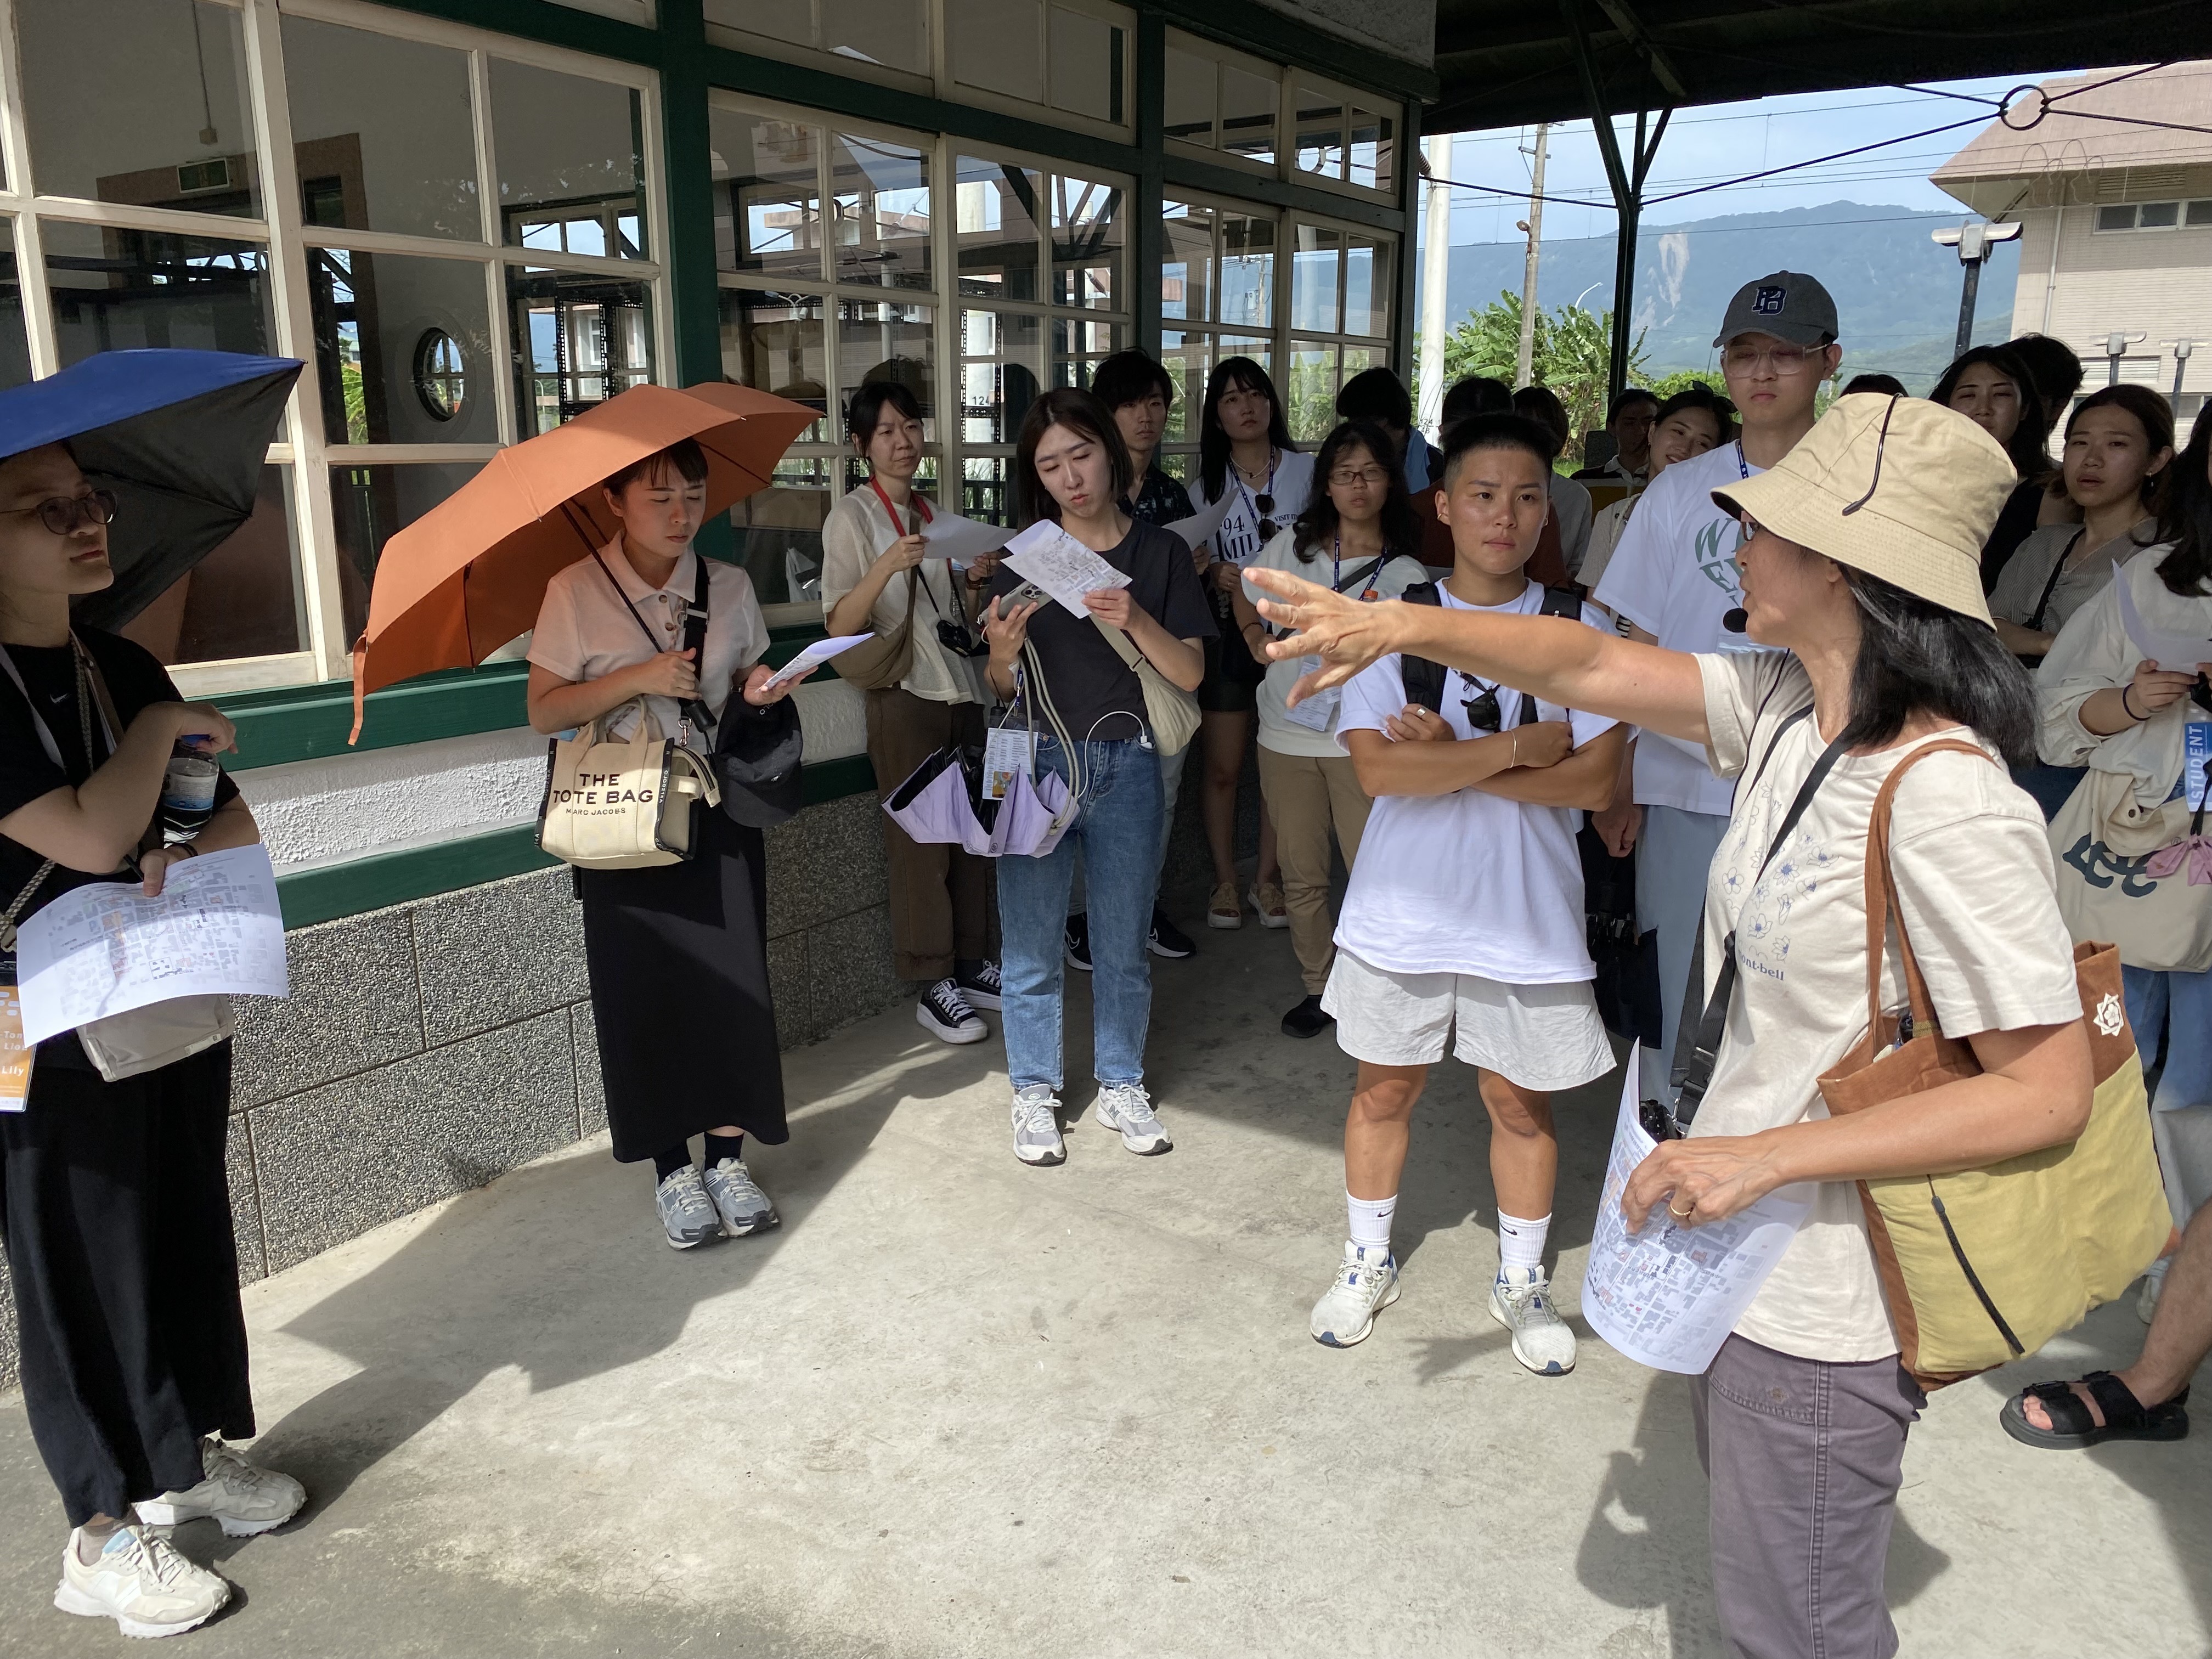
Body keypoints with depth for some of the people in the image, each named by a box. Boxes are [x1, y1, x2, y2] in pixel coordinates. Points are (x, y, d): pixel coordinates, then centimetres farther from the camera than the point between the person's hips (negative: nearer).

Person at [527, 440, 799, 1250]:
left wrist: (758, 689, -8)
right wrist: (640, 677, -18)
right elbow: (544, 709, -6)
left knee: (732, 979, -2)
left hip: (718, 810, 2)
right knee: (646, 990, 2)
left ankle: (728, 1159, 12)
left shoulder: (729, 586, 5)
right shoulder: (576, 592, -4)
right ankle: (672, 1170, 16)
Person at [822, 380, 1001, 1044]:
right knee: (920, 840, -5)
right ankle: (933, 987, 3)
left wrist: (976, 580, -1)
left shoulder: (933, 515, 16)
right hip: (904, 695, -6)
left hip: (961, 690, 6)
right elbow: (840, 626, -16)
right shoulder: (852, 517, -4)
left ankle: (971, 964, 19)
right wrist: (887, 566, -29)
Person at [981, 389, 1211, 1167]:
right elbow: (1004, 689, 5)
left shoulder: (1160, 553, 3)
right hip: (1037, 761, 0)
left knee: (1123, 942, 10)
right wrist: (1002, 650, -18)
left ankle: (1122, 1086, 27)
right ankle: (1035, 1093, 20)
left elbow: (1190, 673, -3)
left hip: (1126, 766, 0)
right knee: (1032, 943, 4)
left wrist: (1137, 621, -21)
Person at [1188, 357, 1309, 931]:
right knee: (1223, 769, 4)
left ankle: (1267, 878, 19)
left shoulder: (1306, 471, 2)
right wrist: (1214, 574, -11)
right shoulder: (1206, 487, 7)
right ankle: (1225, 881, 18)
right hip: (1228, 631, 1)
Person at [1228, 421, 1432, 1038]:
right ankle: (1319, 987, 26)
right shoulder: (1293, 544, 5)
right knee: (1303, 874, 11)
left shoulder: (1406, 574, -1)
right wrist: (1256, 636, 4)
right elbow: (1245, 592, 21)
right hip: (1286, 735, 3)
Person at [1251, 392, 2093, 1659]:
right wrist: (1402, 625, -14)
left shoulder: (1948, 806, -29)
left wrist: (1764, 1155, -27)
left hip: (1825, 1308, -8)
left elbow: (2049, 1092, -26)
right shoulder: (1785, 710, -4)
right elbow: (1590, 668, -1)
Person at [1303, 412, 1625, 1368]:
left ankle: (1521, 1281, 34)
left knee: (1519, 1102, 12)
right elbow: (1377, 767, -16)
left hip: (1529, 913, 0)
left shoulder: (1579, 630, -3)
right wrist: (1521, 747, -17)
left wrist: (1450, 757, -17)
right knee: (1385, 1086, 14)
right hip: (1403, 906, 0)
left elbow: (1594, 780, -13)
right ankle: (1368, 1262, 35)